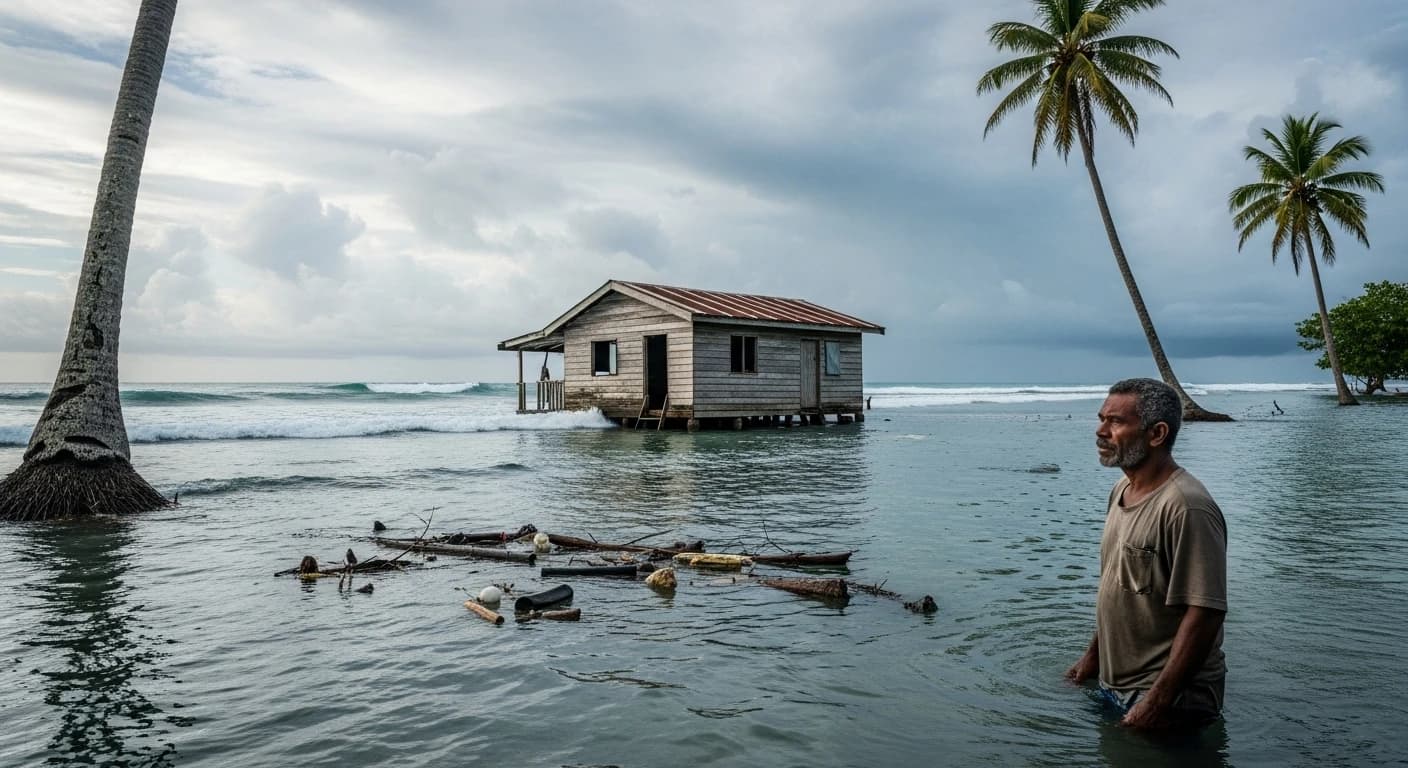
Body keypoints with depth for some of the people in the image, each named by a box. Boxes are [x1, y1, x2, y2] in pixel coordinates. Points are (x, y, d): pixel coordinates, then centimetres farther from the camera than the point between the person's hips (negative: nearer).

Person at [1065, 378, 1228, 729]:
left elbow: (1204, 612, -27)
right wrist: (1094, 654, 17)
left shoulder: (1187, 508, -24)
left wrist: (1158, 701, -26)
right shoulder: (1122, 490, 6)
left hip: (1169, 698, -9)